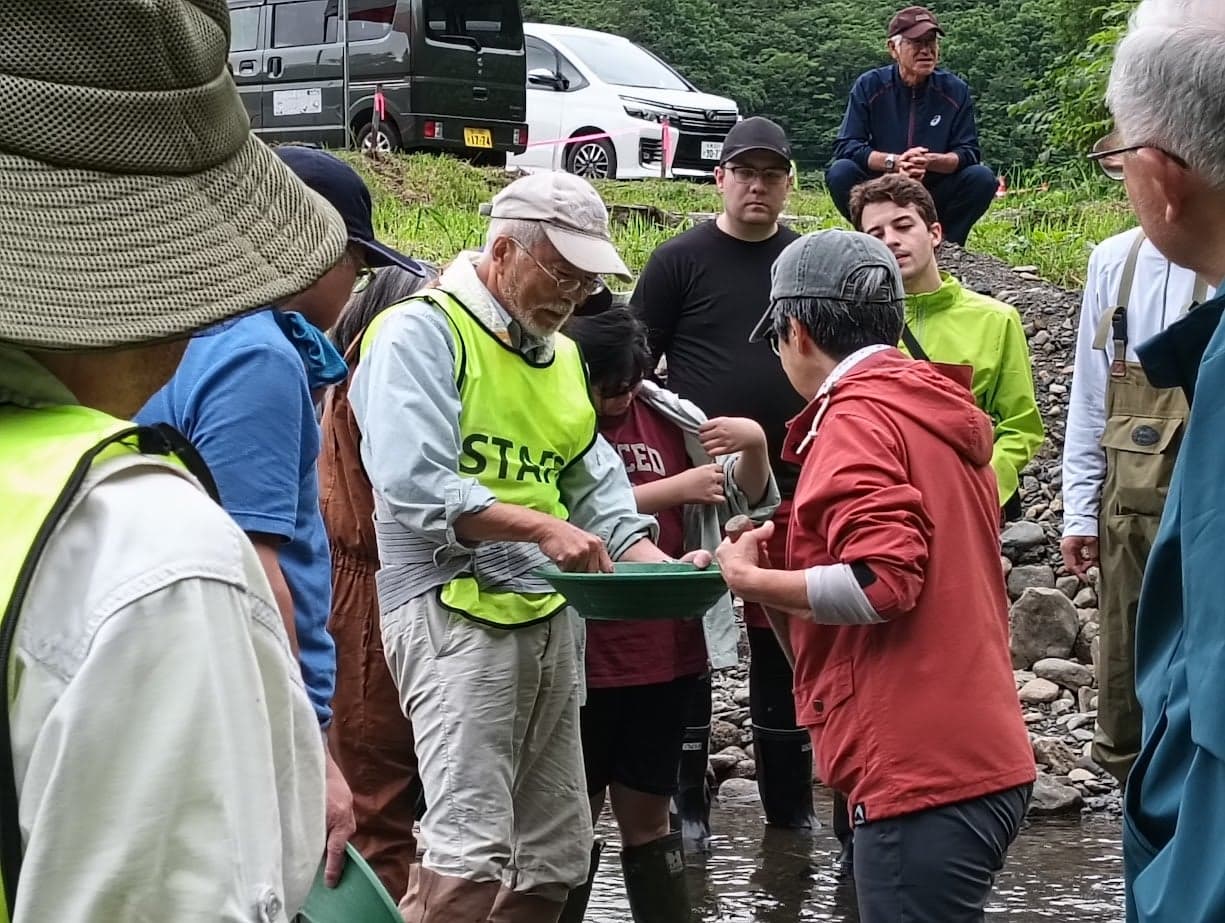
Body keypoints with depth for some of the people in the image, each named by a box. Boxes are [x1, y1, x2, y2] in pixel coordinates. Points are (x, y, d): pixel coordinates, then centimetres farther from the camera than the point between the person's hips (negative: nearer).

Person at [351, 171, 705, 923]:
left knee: (555, 858, 12)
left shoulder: (561, 355, 18)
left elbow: (596, 486, 16)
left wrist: (660, 564, -1)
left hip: (552, 616, 9)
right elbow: (414, 484, -19)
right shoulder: (422, 334, -8)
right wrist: (541, 528, -22)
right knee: (471, 860, -16)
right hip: (454, 610, -8)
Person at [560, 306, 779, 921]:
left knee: (648, 823, 15)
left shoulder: (668, 414, 5)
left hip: (668, 652, 4)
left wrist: (754, 447, -10)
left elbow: (747, 501, 10)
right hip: (582, 656, -4)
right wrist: (675, 489, -15)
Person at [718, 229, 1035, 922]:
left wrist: (750, 580, -8)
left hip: (924, 774, -9)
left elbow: (882, 581, -21)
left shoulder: (858, 417, -10)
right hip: (983, 758, 9)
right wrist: (791, 550, 19)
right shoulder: (937, 411, 17)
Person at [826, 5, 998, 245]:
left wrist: (930, 162, -28)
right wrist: (893, 162, -30)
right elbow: (846, 147, -13)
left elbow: (968, 153, -6)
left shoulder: (955, 90, -4)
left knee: (982, 177, -23)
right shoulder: (869, 86, -7)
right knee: (840, 172, -28)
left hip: (936, 194, 1)